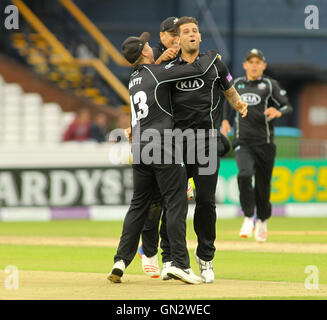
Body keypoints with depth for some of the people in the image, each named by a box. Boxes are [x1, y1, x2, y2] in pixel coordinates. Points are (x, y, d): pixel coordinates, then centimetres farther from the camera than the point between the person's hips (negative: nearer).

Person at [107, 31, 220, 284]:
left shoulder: (134, 79, 15)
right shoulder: (157, 73, -6)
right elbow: (198, 69, -6)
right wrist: (213, 55, 12)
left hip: (140, 149, 7)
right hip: (163, 149, -7)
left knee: (138, 205, 11)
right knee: (176, 204, -4)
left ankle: (121, 261, 4)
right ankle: (179, 262, -10)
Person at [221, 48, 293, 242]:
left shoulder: (270, 85, 1)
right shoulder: (237, 84, 11)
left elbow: (288, 107, -6)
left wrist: (278, 112, -27)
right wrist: (225, 120, 20)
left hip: (264, 142, -1)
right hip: (243, 142, 1)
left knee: (263, 184, 4)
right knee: (245, 174, -25)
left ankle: (262, 220, 30)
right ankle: (248, 218, -14)